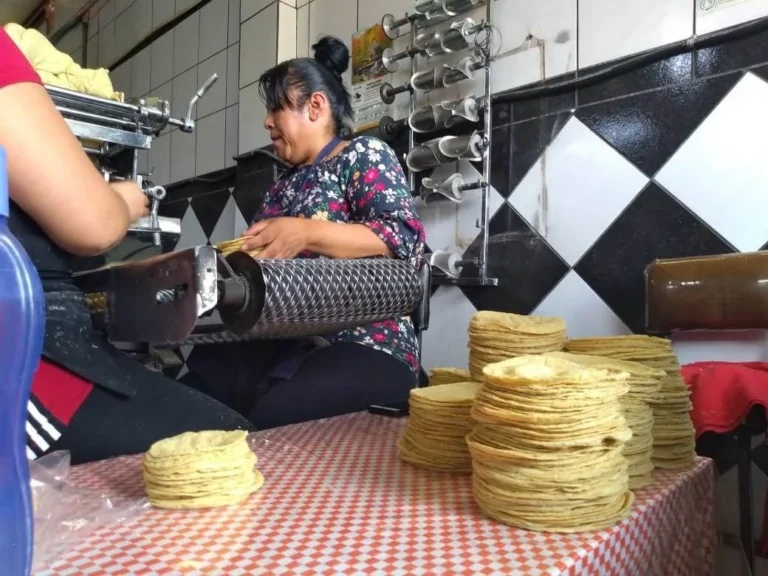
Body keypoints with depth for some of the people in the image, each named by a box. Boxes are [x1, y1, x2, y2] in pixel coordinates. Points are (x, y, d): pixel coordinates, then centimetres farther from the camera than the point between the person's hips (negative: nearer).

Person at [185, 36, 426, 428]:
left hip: (366, 348, -6)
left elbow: (405, 238, -13)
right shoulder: (282, 188, 23)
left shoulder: (364, 155, 3)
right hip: (285, 345, 7)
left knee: (269, 422, -31)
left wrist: (306, 232, -20)